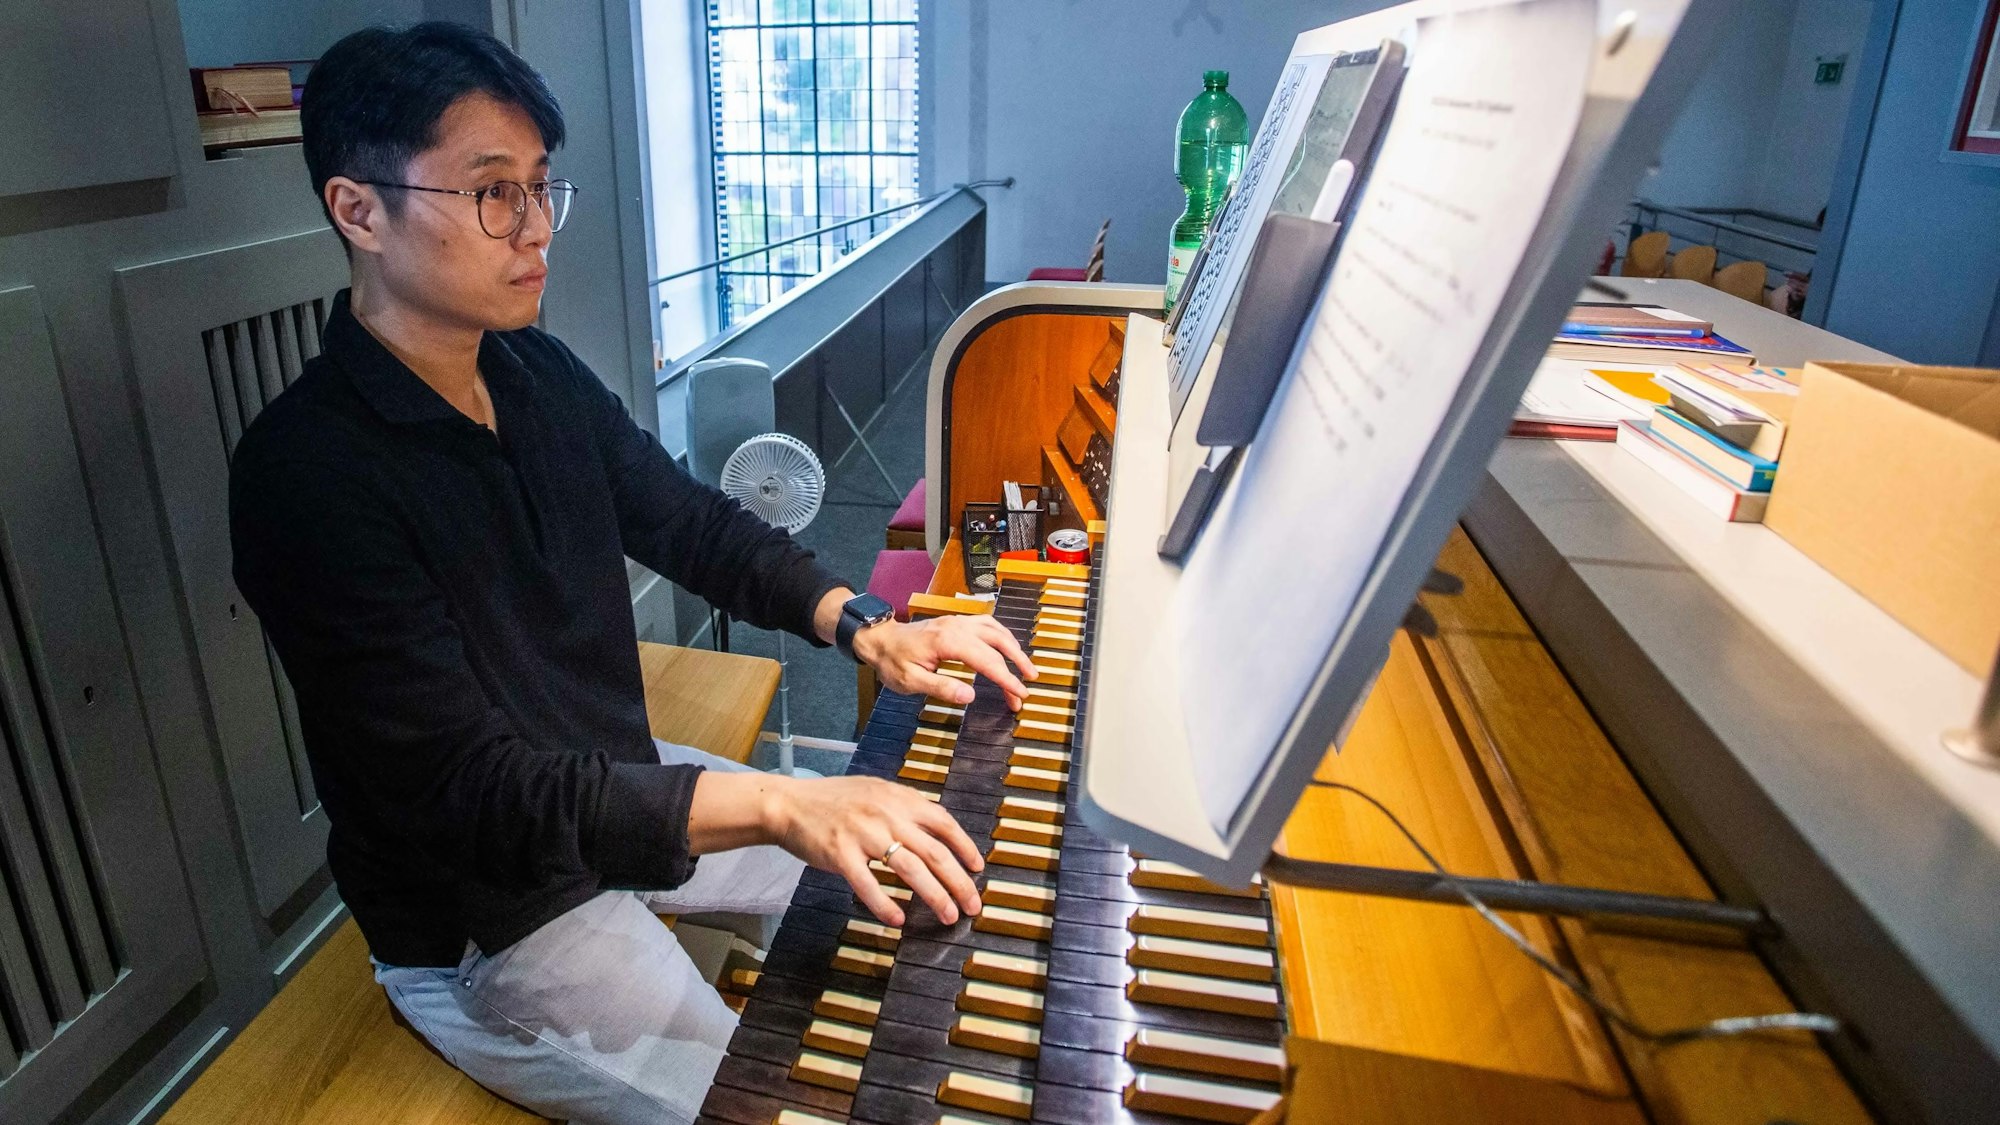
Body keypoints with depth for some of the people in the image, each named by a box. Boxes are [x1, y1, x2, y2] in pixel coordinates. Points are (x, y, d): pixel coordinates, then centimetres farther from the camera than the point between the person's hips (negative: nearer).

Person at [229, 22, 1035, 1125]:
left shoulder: (539, 374, -3)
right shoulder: (305, 473, -27)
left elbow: (690, 519, 4)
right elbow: (473, 792, -31)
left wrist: (865, 628, -12)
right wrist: (775, 805, -40)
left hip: (621, 790, 8)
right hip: (485, 917, -7)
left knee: (913, 871, 16)